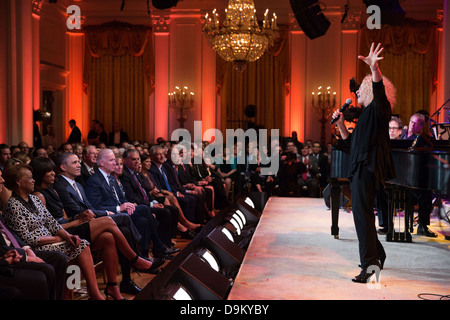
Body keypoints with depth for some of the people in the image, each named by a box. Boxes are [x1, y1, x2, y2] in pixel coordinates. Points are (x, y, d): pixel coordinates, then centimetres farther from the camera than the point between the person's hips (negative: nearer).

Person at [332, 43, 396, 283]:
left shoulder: (379, 109, -5)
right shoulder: (365, 114, 23)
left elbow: (379, 90, -28)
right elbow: (351, 141, 27)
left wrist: (374, 68, -45)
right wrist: (341, 124, 15)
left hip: (369, 168, -10)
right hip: (360, 168, 10)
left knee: (362, 213, -16)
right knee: (361, 212, 17)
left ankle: (370, 263, -19)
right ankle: (377, 256, 30)